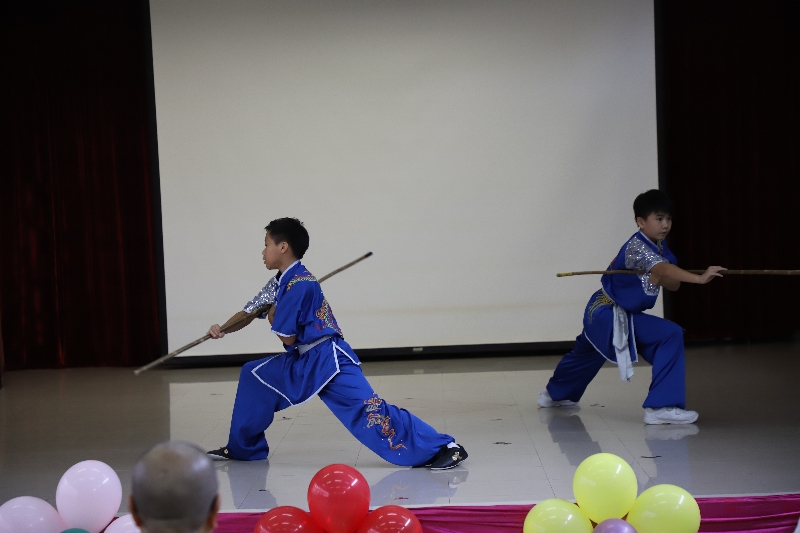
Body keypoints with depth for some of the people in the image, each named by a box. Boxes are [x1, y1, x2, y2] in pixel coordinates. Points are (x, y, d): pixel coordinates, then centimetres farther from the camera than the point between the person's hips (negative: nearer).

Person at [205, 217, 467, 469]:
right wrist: (222, 329, 4)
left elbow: (287, 337, -16)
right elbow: (248, 312, 19)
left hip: (328, 362, -10)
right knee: (253, 375, 14)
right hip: (302, 363, 10)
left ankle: (443, 448, -20)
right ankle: (243, 447, 25)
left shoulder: (298, 284, -18)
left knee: (370, 412, -18)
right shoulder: (279, 283, 12)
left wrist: (272, 315, 3)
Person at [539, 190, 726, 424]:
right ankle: (661, 407, -29)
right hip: (609, 315, -10)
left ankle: (555, 393, 59)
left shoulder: (660, 247, 4)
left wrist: (658, 278, -23)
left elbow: (674, 284, 0)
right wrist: (699, 278, -55)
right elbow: (663, 269, -43)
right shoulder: (636, 246, -25)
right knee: (670, 335, -24)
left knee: (586, 352, 32)